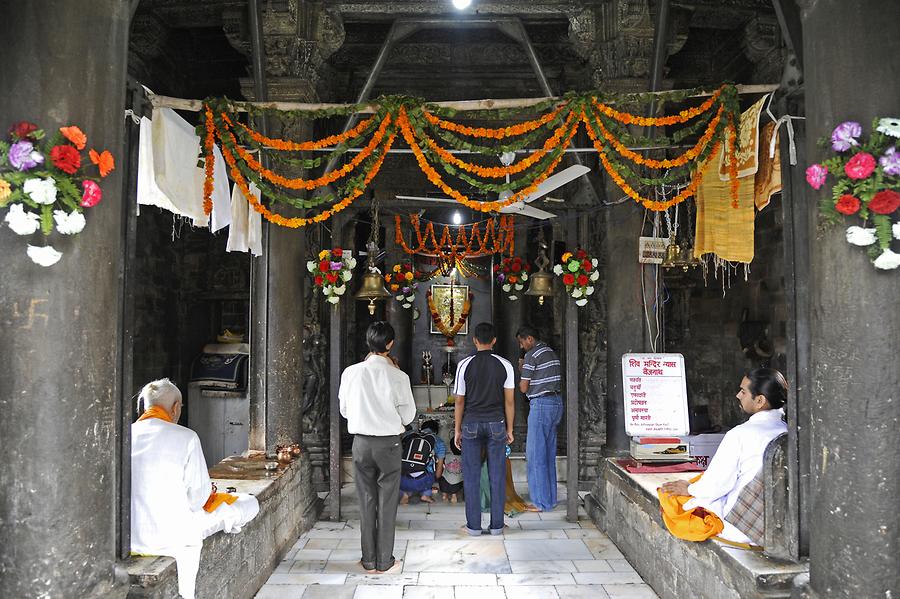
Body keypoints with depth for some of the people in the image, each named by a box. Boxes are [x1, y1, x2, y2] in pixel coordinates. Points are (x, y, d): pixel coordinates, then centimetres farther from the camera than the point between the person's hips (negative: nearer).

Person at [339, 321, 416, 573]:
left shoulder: (351, 372, -7)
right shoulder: (397, 376, -13)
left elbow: (344, 410, 4)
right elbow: (408, 414, -4)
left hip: (361, 441, 2)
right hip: (388, 443, -2)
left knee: (366, 502, 12)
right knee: (387, 503, 8)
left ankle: (369, 561, 20)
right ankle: (385, 562, 16)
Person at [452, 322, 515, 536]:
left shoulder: (464, 365, -5)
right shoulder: (505, 365, -2)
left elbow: (459, 401, -2)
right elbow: (509, 400, 0)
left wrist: (457, 430, 6)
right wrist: (509, 429, 8)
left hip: (471, 424, -1)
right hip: (496, 424, 1)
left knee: (471, 476, 7)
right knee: (497, 476, 8)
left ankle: (474, 525, 11)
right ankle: (497, 524, 13)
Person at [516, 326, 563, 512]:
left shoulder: (532, 355, -11)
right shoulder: (551, 352, 16)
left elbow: (523, 388, -11)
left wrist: (521, 370, 8)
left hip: (541, 404, -9)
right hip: (557, 401, 9)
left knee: (535, 455, -3)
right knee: (549, 454, 14)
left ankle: (541, 502, 0)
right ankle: (551, 498, 19)